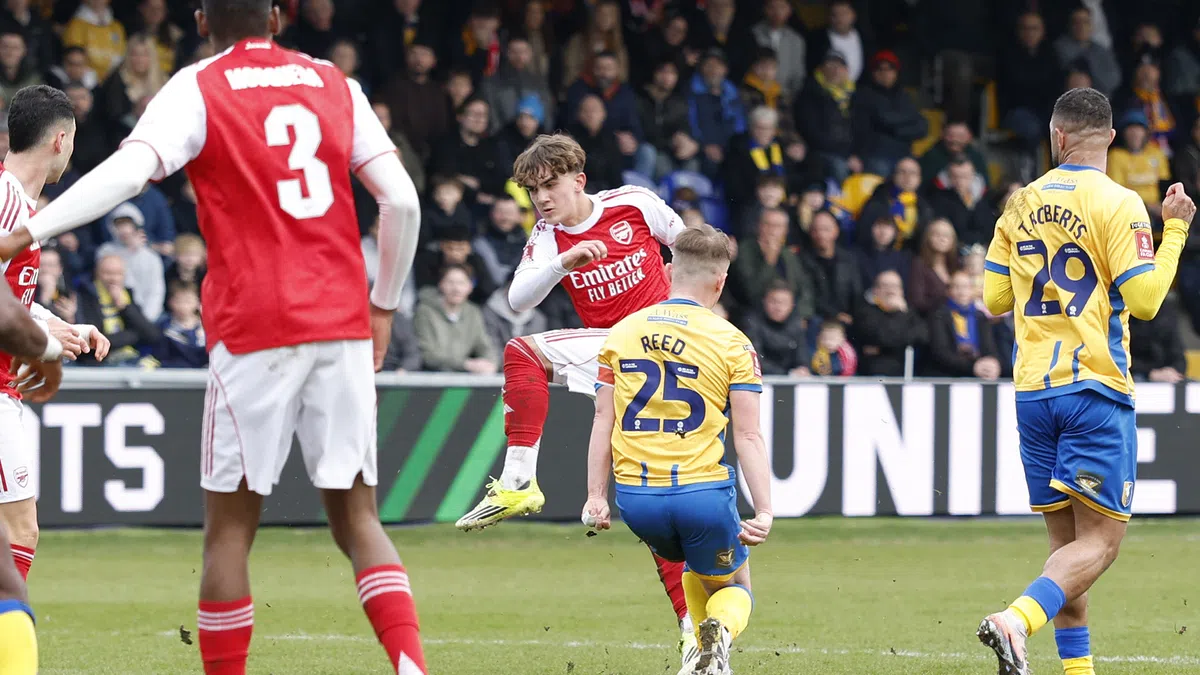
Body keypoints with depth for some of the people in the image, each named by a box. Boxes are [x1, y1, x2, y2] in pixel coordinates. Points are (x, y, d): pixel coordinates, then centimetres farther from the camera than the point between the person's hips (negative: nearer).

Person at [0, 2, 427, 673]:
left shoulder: (197, 90, 1)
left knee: (230, 527, 3)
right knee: (358, 518, 6)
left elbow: (129, 171, -16)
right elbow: (402, 199, 8)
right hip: (342, 325, 4)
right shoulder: (335, 85, 13)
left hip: (254, 329, -4)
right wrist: (384, 305, 19)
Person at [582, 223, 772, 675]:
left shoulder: (623, 332, 6)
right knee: (733, 586, 18)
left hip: (635, 497, 4)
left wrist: (596, 496, 9)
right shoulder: (731, 342, -3)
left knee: (694, 567, 33)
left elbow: (603, 421, 5)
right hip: (702, 493, -4)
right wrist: (764, 511, -8)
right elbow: (748, 436, -7)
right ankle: (719, 632, -15)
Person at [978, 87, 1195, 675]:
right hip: (1095, 387, -5)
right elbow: (1143, 299, -13)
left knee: (1066, 540, 13)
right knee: (1099, 540, -6)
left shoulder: (1022, 203, 8)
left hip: (1033, 392, 6)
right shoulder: (1117, 204, -8)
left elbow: (994, 298, 11)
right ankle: (1016, 621, -28)